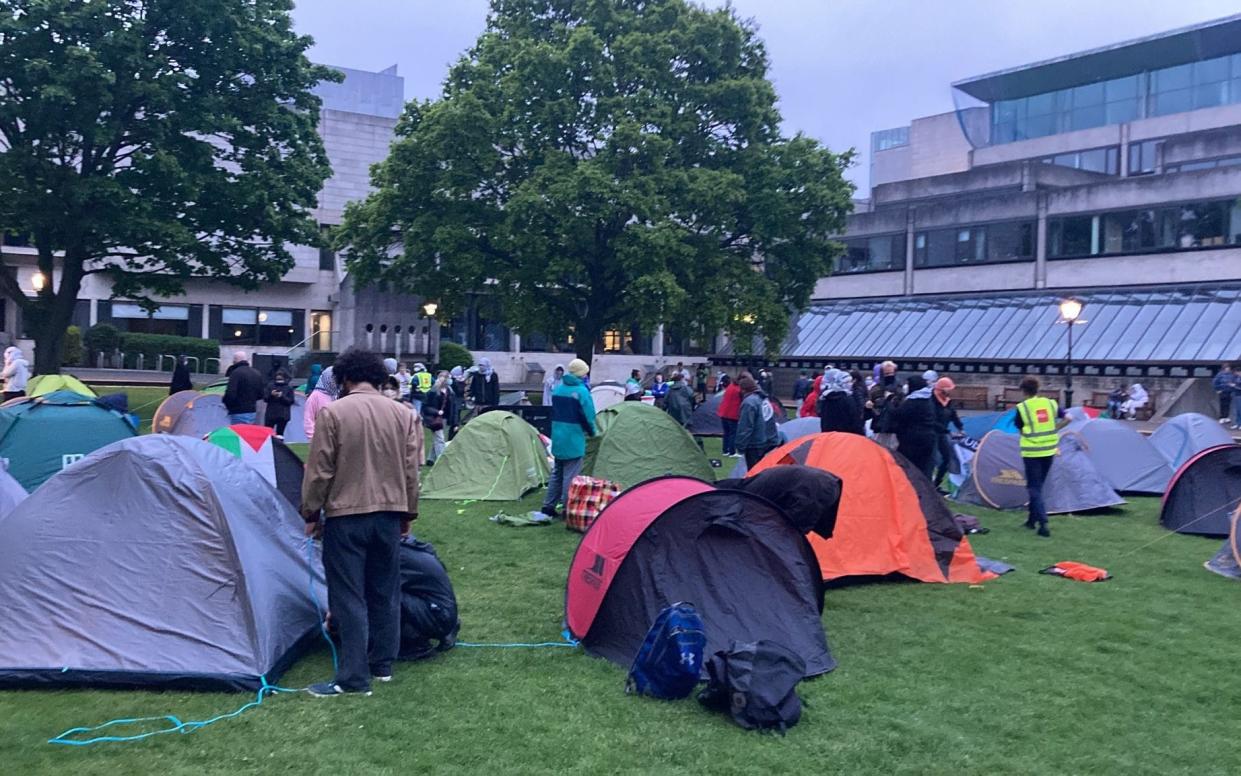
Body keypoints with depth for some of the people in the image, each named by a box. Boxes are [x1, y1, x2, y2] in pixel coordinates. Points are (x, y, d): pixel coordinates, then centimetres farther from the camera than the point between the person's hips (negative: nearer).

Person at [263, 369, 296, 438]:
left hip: (283, 415, -1)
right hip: (270, 414, 2)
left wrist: (282, 396, -17)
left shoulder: (289, 388, 1)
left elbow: (291, 401, -3)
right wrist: (271, 395, -16)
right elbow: (265, 398, 3)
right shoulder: (270, 385, 6)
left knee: (280, 433, 1)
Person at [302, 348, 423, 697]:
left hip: (345, 515, -4)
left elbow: (319, 470, -8)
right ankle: (383, 665, 26)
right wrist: (407, 513, 18)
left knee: (349, 596, 1)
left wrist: (311, 513, 4)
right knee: (385, 591, 15)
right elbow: (411, 471, 7)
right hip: (389, 514, 5)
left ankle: (353, 678, 3)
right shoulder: (403, 414, 3)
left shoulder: (332, 412, -10)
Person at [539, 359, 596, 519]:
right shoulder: (582, 391, -14)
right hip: (574, 440, -7)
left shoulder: (557, 390, 8)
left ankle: (548, 507, 19)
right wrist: (591, 432, 5)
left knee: (557, 473, 16)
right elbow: (588, 416, -12)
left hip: (557, 439, 7)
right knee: (570, 476, -1)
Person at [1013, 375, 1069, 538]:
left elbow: (1020, 430, -3)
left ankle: (1043, 524, -12)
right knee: (1038, 485, 20)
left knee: (1034, 487, 0)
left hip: (1032, 452, -5)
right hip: (1049, 451, 5)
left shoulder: (1022, 408, -9)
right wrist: (1052, 430, 11)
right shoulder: (1050, 403, 4)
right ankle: (1032, 519, 28)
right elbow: (1067, 419, 5)